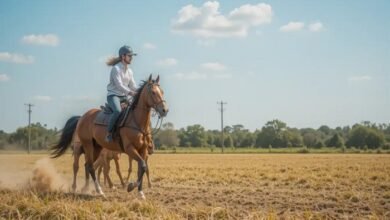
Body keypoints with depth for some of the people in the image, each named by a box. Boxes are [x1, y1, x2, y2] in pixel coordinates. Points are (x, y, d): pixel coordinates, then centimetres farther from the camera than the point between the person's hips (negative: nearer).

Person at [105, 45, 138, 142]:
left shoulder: (130, 71, 13)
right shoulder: (116, 69, -10)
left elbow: (133, 86, 12)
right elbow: (119, 85, -20)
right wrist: (130, 92, -33)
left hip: (124, 96, 8)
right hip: (113, 95, -8)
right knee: (117, 111, -35)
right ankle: (108, 133, -23)